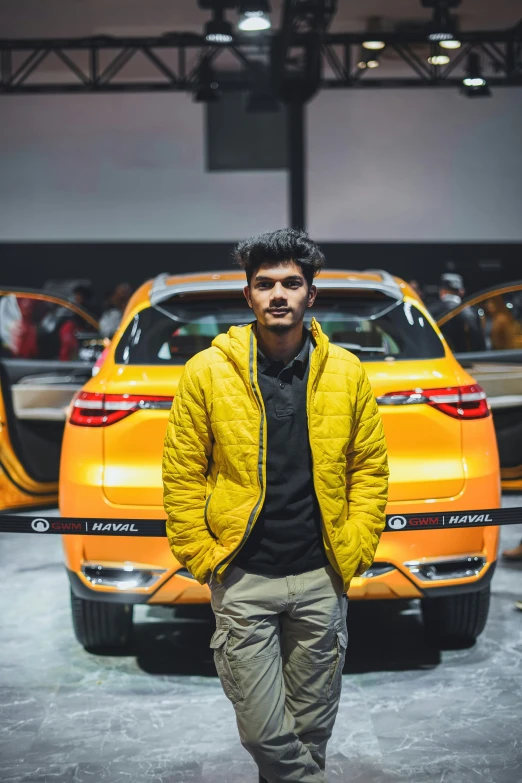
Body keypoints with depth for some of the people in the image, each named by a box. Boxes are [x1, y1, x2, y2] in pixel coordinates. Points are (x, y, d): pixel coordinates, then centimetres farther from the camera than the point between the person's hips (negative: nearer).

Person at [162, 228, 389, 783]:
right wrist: (201, 558, -4)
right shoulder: (206, 371, -4)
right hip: (242, 578, -2)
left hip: (321, 577, 2)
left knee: (311, 727, 14)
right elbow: (181, 475, 0)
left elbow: (370, 469, 7)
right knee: (261, 730, -1)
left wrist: (354, 550, -1)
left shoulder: (347, 373, 2)